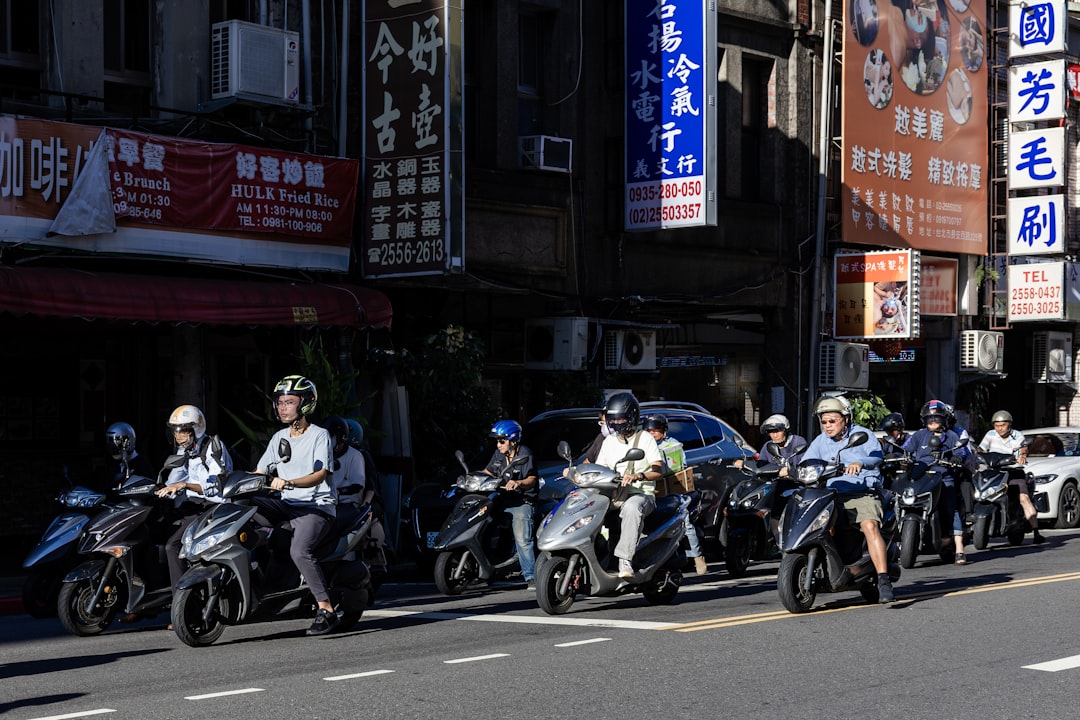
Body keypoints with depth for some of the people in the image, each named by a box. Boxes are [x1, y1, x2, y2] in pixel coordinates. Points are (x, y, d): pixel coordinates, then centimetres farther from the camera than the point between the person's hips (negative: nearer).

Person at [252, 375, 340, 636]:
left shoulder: (319, 435, -4)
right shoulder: (279, 438, 17)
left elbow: (320, 474, -17)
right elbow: (259, 473, 17)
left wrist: (288, 482, -33)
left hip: (317, 507, -7)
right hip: (287, 506, 7)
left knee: (299, 551, -32)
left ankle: (326, 609, -28)